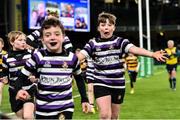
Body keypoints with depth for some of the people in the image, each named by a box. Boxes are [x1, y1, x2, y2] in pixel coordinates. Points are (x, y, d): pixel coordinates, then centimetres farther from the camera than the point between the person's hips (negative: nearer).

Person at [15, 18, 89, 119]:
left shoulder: (71, 58, -2)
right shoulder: (38, 57, -8)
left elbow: (79, 79, 14)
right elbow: (22, 76, -3)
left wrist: (84, 99, 12)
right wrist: (19, 90, -23)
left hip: (66, 107, 0)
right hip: (43, 110, 0)